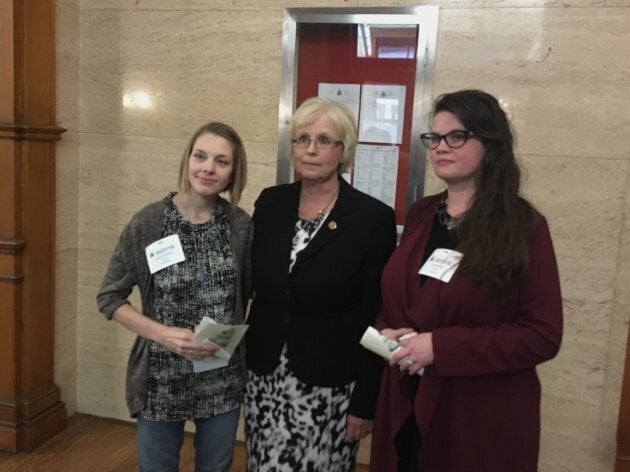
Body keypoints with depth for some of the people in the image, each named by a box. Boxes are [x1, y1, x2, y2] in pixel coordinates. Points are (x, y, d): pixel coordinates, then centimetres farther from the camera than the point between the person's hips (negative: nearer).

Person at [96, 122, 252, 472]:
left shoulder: (242, 225, -7)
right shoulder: (147, 223, -12)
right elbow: (110, 297, -6)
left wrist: (235, 335, -6)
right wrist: (162, 333, -17)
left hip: (224, 376, 2)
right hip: (162, 377, -1)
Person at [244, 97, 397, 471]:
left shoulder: (374, 218, -12)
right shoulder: (270, 203, 1)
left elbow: (376, 320, -10)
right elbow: (257, 286, 9)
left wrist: (365, 403, -8)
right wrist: (243, 359, 8)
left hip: (329, 388, -4)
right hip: (265, 378, 4)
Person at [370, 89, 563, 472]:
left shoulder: (524, 227, -10)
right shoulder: (420, 215, 5)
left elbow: (543, 335, -15)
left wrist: (440, 346, -22)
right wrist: (386, 332, -9)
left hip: (484, 418, -4)